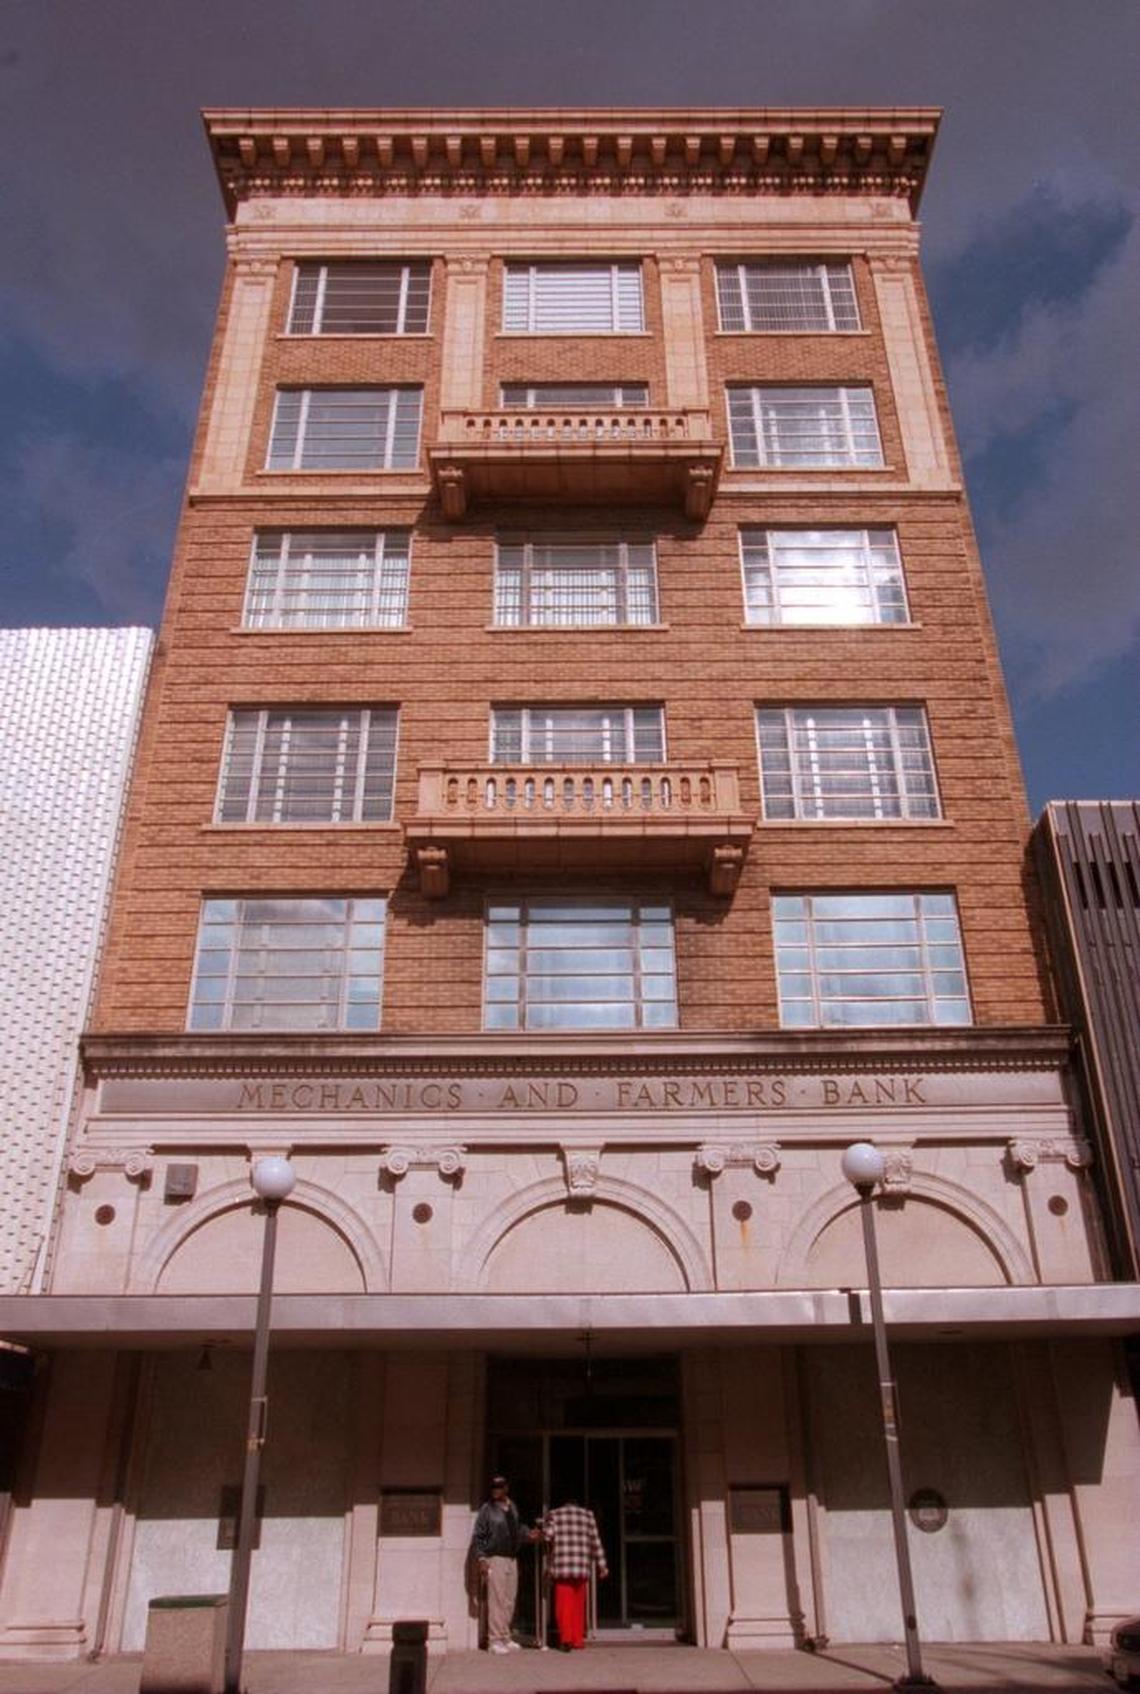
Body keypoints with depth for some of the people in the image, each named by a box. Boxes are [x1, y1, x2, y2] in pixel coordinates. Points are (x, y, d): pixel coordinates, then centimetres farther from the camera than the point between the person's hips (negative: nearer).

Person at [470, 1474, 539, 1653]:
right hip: (495, 1559, -6)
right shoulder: (487, 1509, -6)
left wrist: (528, 1535, 3)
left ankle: (506, 1637, 19)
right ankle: (495, 1640, 3)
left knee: (510, 1601, 9)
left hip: (512, 1559, 6)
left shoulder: (512, 1507, 10)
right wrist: (481, 1559, -14)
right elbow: (477, 1536, -6)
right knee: (496, 1600, -6)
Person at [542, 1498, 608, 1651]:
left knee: (563, 1604, 2)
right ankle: (578, 1639, 16)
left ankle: (566, 1638, -10)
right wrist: (602, 1566, 16)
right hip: (582, 1568, 2)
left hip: (561, 1567, -2)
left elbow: (548, 1534, -7)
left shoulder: (554, 1515, 9)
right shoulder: (588, 1515, 14)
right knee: (578, 1605, 14)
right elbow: (596, 1543, 12)